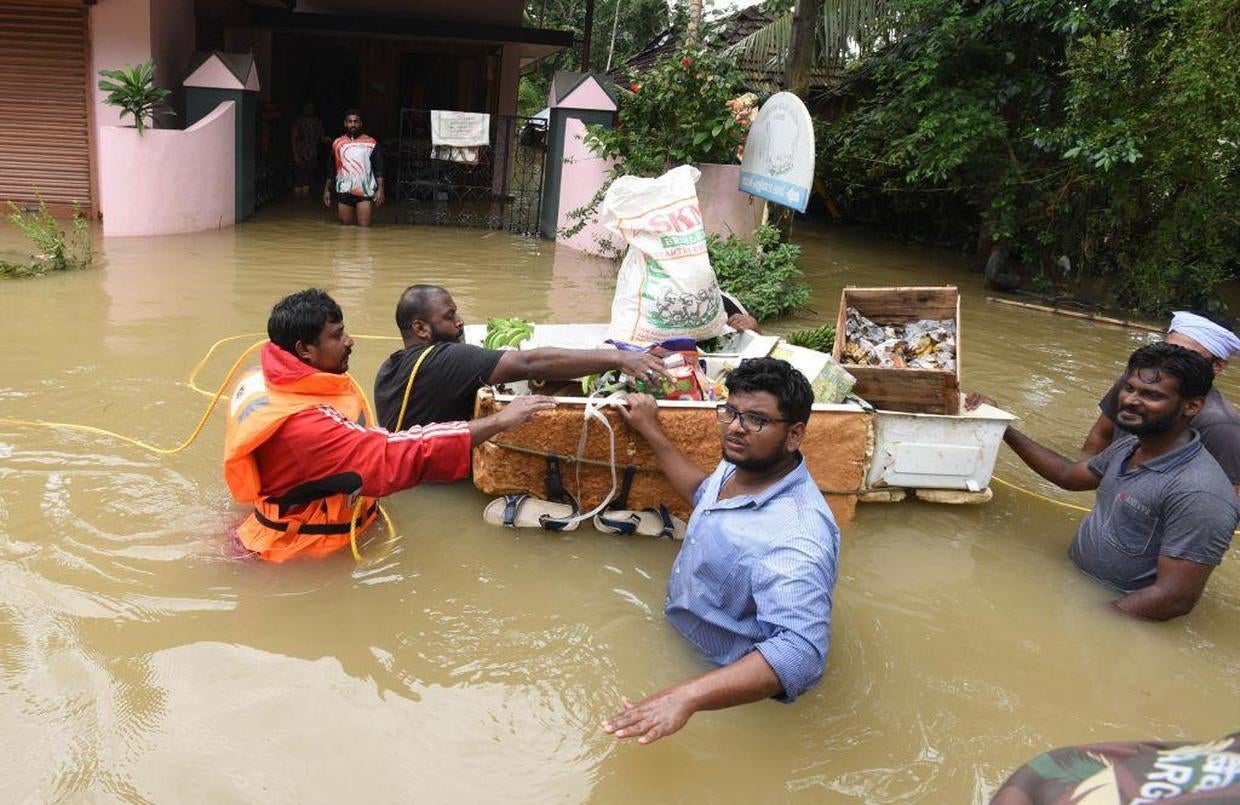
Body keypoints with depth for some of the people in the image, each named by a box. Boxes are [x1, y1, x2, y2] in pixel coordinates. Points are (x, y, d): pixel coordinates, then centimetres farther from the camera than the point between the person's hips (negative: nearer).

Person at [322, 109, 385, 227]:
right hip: (344, 192, 3)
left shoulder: (371, 143, 3)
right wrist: (327, 190, 11)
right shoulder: (337, 143, 11)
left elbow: (378, 169, 1)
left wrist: (380, 189, -10)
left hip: (365, 192, -2)